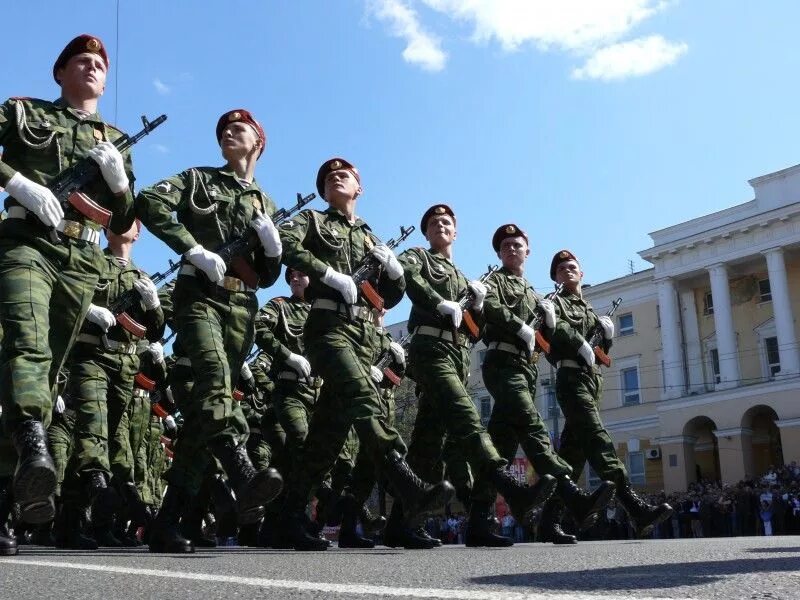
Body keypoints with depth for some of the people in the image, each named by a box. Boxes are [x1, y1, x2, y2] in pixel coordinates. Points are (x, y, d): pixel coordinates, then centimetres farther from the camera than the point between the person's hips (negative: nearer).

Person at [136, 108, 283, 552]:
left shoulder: (265, 205, 24)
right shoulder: (198, 179, 15)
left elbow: (267, 277, 22)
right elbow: (149, 203, -4)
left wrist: (271, 242, 0)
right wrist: (196, 250, -12)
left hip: (242, 306, 4)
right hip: (199, 293, -3)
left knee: (208, 398, -3)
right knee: (214, 371, -31)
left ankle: (167, 520, 0)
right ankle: (242, 476, -49)